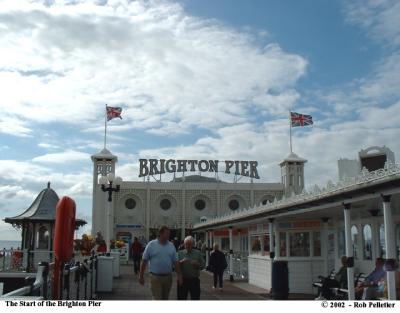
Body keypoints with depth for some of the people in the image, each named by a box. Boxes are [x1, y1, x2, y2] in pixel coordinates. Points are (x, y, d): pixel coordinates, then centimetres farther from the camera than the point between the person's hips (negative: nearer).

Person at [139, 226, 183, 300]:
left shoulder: (171, 246, 6)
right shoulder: (151, 245, -5)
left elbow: (175, 262, 8)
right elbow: (144, 261, -3)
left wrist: (179, 275, 2)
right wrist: (141, 276, -4)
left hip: (168, 277, 4)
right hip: (155, 277, -4)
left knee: (165, 299, 15)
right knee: (157, 299, -6)